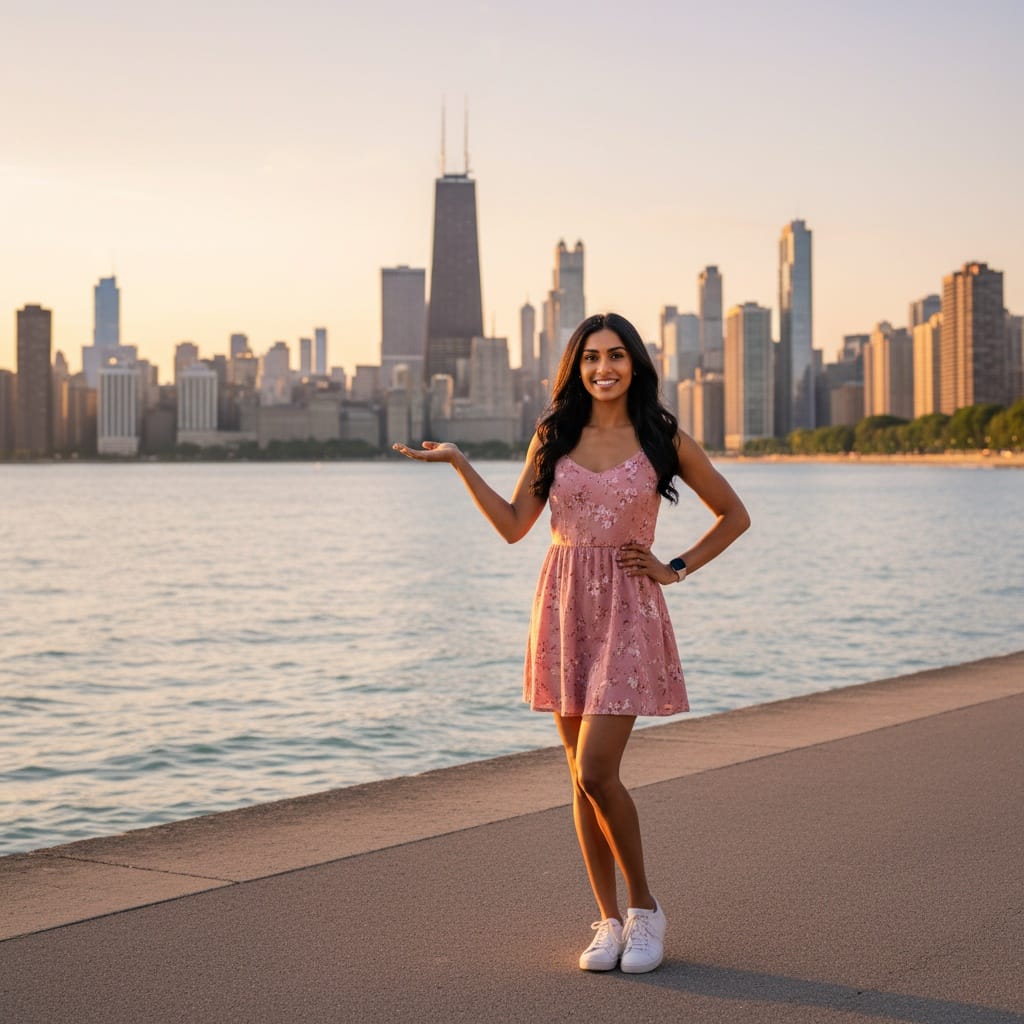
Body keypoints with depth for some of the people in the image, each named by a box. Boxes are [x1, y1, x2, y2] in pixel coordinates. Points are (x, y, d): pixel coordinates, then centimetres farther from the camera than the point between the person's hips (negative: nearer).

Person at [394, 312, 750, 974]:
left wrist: (676, 569, 1)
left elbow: (735, 515, 9)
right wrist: (459, 463, 1)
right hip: (566, 609, 3)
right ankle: (610, 921, 17)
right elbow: (514, 525, 6)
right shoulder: (554, 438, 7)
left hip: (627, 613, -3)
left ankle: (644, 907, 8)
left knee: (596, 772, -13)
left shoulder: (663, 440, 0)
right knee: (584, 777, 6)